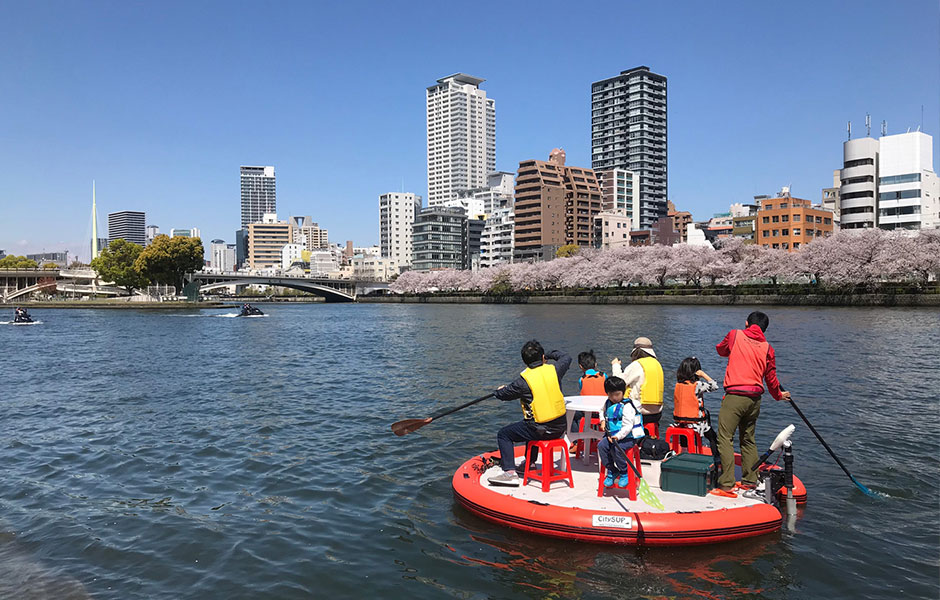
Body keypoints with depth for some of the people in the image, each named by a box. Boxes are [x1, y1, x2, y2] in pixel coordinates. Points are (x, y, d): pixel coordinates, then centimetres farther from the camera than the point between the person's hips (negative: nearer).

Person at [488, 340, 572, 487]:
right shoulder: (554, 370, -2)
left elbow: (503, 394, -1)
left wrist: (499, 391, 23)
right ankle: (530, 463, 49)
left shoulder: (523, 380, -14)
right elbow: (566, 358, 21)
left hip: (541, 430, -6)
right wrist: (550, 355, 36)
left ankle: (510, 473, -3)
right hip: (560, 427, 6)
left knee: (503, 435, 9)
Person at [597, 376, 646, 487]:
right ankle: (611, 471, 2)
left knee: (616, 448, -29)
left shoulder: (626, 406, -16)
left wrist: (618, 436, -30)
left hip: (628, 437, -7)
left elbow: (628, 426, -21)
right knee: (601, 445, -15)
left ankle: (624, 473, -5)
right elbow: (603, 412, 30)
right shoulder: (608, 403, 7)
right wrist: (603, 421, 10)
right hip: (611, 435, 7)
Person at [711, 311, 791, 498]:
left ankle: (727, 484, -11)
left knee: (725, 438, -5)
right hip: (755, 398, 5)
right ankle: (750, 481, 25)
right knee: (748, 439, 18)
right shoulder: (767, 348, 9)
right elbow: (771, 378, 16)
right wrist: (779, 395, 35)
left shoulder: (735, 335, 1)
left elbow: (720, 349, 20)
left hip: (735, 396, -5)